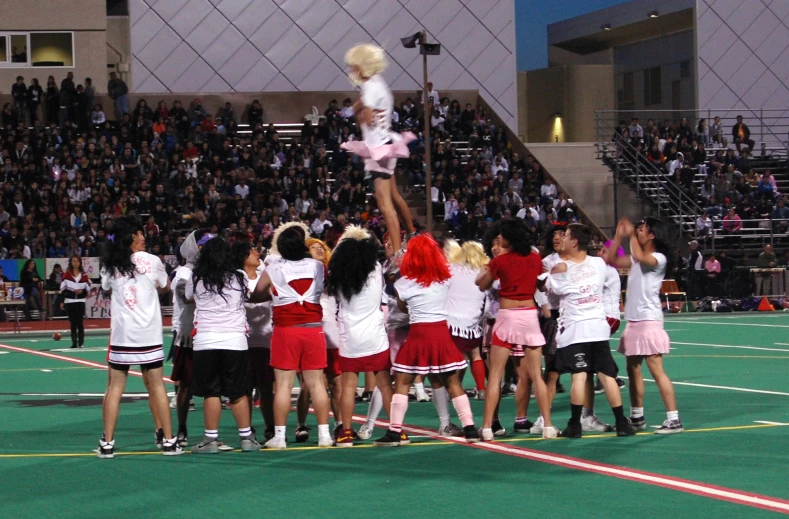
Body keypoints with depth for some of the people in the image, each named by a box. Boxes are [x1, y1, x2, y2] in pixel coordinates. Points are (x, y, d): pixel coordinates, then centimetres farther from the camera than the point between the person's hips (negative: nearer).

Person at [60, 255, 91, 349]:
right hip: (69, 302, 0)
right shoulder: (67, 274, 2)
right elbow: (63, 289, 3)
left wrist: (82, 291, -13)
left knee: (80, 322, -5)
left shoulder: (84, 275, 3)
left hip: (80, 302, 0)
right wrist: (61, 301, -2)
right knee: (73, 323, 5)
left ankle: (81, 342, -1)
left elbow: (88, 288, 7)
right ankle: (74, 343, 10)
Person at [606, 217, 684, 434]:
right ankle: (637, 417, 24)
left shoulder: (659, 258, -10)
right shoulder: (637, 258, 16)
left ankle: (673, 419, -15)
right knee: (633, 369, 14)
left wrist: (632, 234, -15)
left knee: (656, 370, -13)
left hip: (649, 320, -9)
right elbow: (612, 261, 21)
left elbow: (639, 256, -29)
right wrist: (619, 236, 11)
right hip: (633, 320, 9)